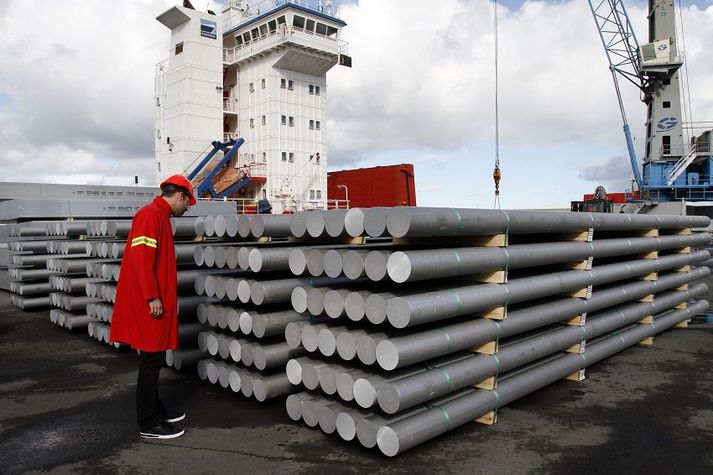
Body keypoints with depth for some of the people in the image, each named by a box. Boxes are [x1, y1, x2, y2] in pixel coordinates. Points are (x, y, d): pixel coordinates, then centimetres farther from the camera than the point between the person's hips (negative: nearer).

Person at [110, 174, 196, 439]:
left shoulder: (160, 216, 17)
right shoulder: (151, 214, -13)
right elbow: (141, 257, -22)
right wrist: (152, 297, -22)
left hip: (156, 302, 10)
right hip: (149, 304, -10)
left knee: (153, 360, 17)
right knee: (151, 362, -3)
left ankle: (155, 410, 29)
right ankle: (149, 425, 7)